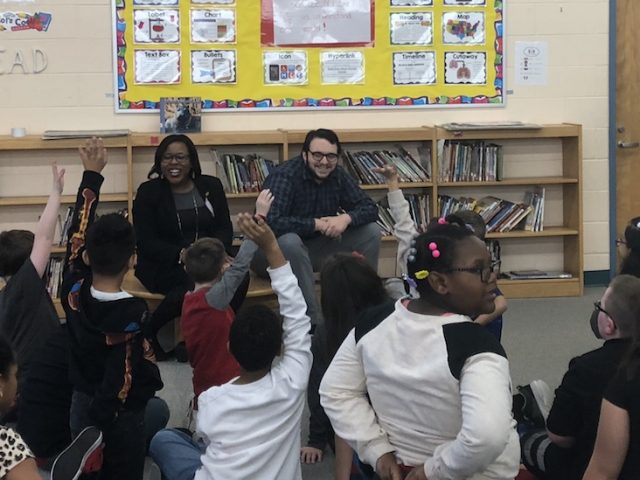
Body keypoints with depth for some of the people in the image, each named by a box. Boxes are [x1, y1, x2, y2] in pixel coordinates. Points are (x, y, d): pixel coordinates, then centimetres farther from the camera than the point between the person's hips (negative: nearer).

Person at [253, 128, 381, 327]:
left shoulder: (338, 175, -3)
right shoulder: (284, 176, -23)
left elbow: (369, 208, 0)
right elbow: (272, 222, -37)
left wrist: (347, 218, -23)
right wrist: (316, 224, -28)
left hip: (314, 247, 6)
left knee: (371, 232, -5)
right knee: (290, 241, -41)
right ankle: (314, 321, -34)